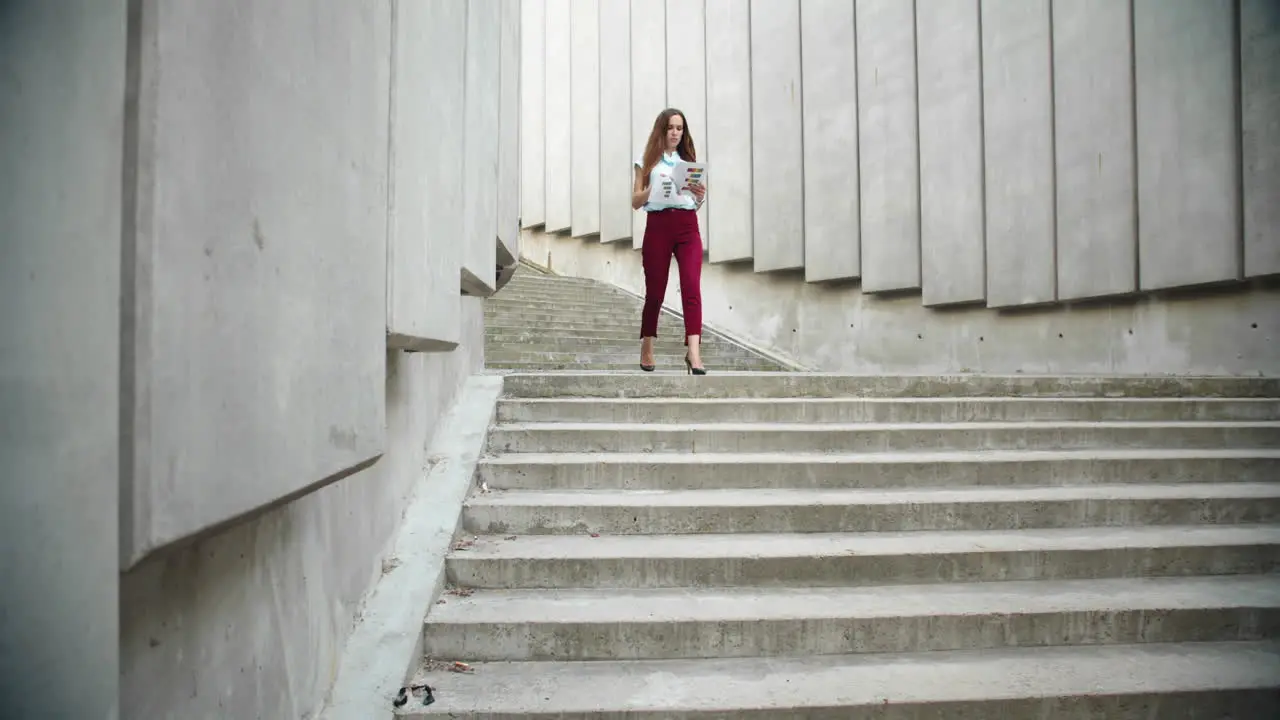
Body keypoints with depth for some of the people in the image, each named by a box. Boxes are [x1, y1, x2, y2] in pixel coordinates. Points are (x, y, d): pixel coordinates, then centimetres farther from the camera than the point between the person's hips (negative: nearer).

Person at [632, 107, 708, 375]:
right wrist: (654, 187, -13)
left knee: (692, 287, -13)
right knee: (655, 290, 2)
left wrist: (701, 195, -5)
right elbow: (635, 202, 3)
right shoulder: (648, 160, 8)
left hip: (688, 226, 2)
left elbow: (696, 204, 17)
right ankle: (646, 350, 19)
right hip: (658, 226, -2)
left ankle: (694, 353, -21)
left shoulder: (689, 159, 16)